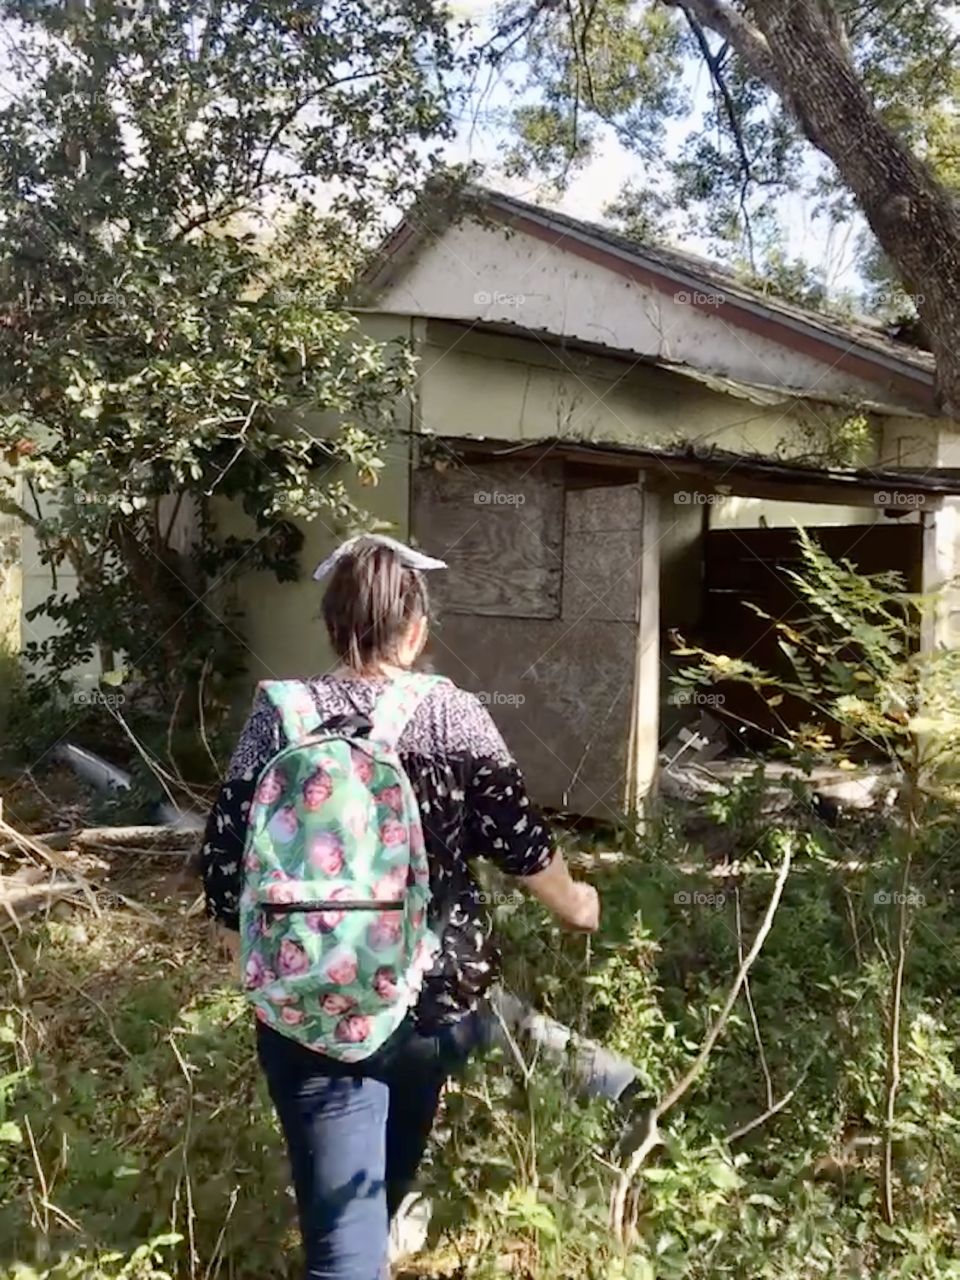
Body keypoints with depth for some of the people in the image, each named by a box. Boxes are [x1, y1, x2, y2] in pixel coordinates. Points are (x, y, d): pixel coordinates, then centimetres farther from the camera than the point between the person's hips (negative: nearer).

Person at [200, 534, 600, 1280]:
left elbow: (229, 869, -9)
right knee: (393, 1168, 33)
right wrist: (574, 905, 17)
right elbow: (521, 842, -4)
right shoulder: (456, 715, -9)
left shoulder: (280, 717, -10)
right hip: (441, 997, 3)